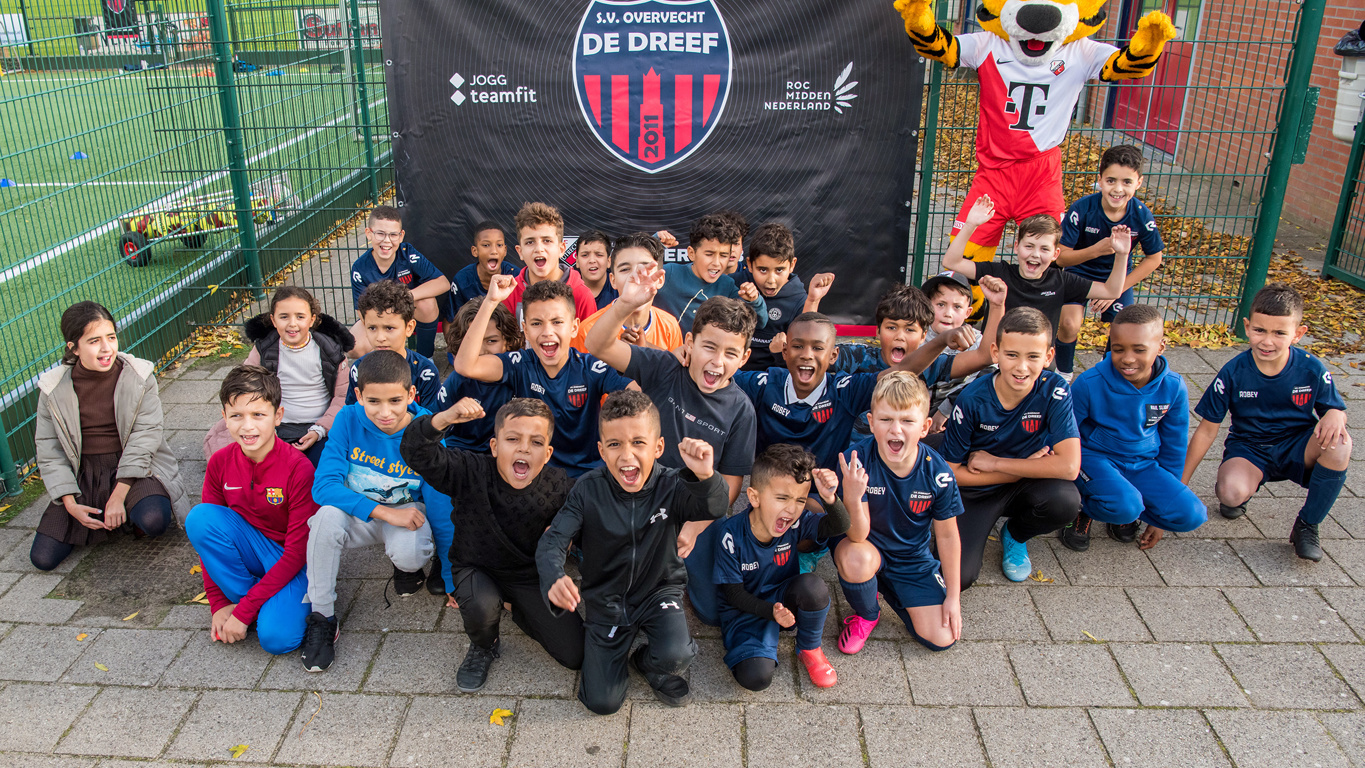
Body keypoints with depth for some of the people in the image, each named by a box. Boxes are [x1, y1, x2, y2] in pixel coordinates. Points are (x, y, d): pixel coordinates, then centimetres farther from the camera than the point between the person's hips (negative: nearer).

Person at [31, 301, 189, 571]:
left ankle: (127, 512, 5)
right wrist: (70, 504, -9)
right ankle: (101, 517, 20)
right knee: (42, 557, -7)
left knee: (153, 521, -34)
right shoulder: (53, 389, -4)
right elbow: (48, 450, 1)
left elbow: (145, 437, -12)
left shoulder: (139, 376, -9)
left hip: (134, 468, -3)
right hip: (83, 474, 3)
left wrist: (118, 496, -18)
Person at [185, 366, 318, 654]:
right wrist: (218, 603, -5)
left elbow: (298, 552, -21)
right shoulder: (220, 462, -8)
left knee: (277, 636, -30)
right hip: (253, 551, 5)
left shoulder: (298, 468, -23)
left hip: (294, 562, -5)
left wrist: (244, 611, -21)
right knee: (199, 517, -21)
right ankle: (251, 601, -10)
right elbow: (207, 531, 1)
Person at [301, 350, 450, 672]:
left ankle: (407, 566, 7)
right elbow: (323, 485, -22)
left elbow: (441, 510, -14)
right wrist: (384, 511, -32)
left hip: (408, 512, -1)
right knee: (327, 516, -32)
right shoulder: (349, 420, -18)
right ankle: (322, 618, -14)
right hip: (358, 513, 1)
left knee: (408, 553, -34)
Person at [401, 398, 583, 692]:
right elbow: (418, 455, -36)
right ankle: (483, 648, 3)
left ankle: (519, 610, 26)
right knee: (481, 607, -38)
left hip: (532, 575, 2)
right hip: (477, 567, -1)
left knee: (575, 656, -3)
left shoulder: (559, 485, -18)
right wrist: (443, 419, -54)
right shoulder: (470, 472, -23)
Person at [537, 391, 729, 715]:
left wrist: (704, 476, -60)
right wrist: (554, 579, -44)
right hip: (606, 600, 1)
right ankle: (616, 651, 31)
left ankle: (648, 661, 10)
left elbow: (714, 508, -36)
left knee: (674, 656, -30)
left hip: (659, 591, 0)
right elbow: (552, 541, -21)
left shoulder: (670, 486, -19)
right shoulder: (589, 490, -17)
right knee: (602, 702, -3)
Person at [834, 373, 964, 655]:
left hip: (913, 557, 3)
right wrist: (853, 498, -49)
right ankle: (866, 615, -1)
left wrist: (953, 597, 1)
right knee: (856, 560, -38)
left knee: (941, 639, -6)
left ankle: (888, 589, 23)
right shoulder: (856, 461, -27)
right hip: (867, 547, -2)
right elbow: (858, 535, -27)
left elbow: (947, 536, -5)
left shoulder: (937, 472, -20)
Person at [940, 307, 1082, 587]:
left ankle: (1015, 536, 3)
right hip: (975, 492, -1)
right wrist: (1026, 468, -18)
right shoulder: (973, 398, -19)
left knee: (1065, 499, -33)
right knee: (957, 577, -21)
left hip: (1024, 489, 1)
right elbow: (952, 472, -13)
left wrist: (993, 462, -22)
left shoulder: (1054, 391, -18)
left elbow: (1069, 466, -27)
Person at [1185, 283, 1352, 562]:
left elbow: (1336, 409, 2)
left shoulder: (1311, 369, -12)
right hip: (1248, 448, -2)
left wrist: (1335, 415, -27)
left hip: (1297, 446, 2)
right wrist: (1180, 483, -7)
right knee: (1232, 494, -34)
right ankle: (1244, 484, 9)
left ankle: (1307, 525, -10)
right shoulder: (1234, 372, -14)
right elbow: (1207, 429, -7)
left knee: (1338, 443, -32)